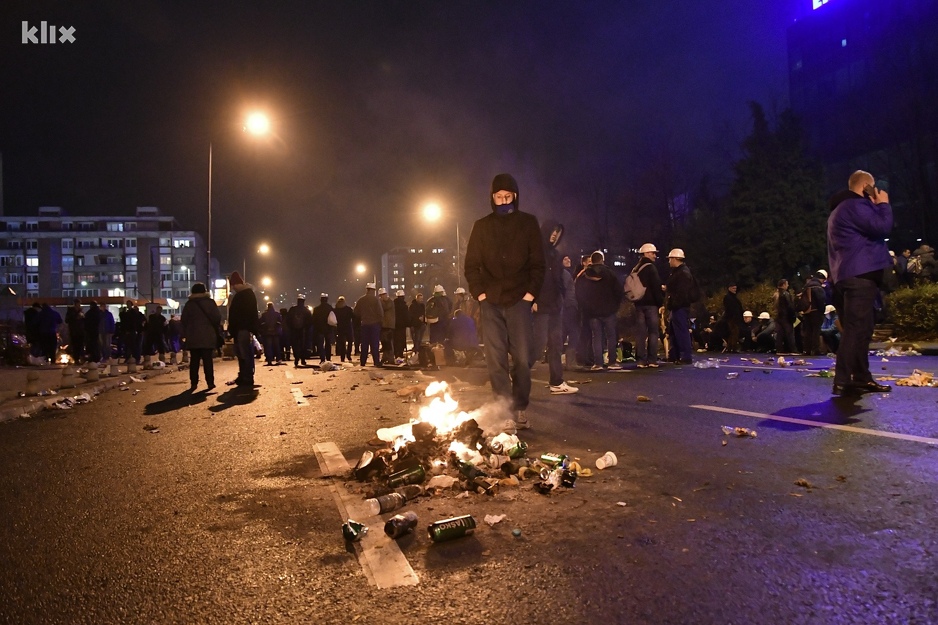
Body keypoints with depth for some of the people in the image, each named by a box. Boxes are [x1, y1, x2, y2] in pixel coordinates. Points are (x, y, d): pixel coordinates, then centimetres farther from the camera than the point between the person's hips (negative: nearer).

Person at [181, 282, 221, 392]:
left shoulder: (189, 304, 5)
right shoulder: (210, 302, 1)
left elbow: (183, 321, 4)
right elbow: (217, 318, -2)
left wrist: (183, 335, 9)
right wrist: (217, 331, 9)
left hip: (193, 337, 1)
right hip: (208, 337, -1)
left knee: (194, 361, 5)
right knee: (208, 360, 0)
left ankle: (193, 383, 2)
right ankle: (210, 382, -3)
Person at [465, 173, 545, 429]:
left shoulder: (528, 223, 7)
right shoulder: (482, 226, 11)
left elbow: (538, 262, 4)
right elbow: (471, 264, 10)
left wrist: (531, 293, -5)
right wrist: (479, 293, -1)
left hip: (519, 300, -1)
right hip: (491, 302, 2)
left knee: (522, 357, -4)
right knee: (495, 358, -2)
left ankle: (520, 409, 6)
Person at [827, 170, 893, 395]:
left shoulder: (842, 209, 26)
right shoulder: (855, 205, -8)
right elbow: (882, 227, -16)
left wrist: (877, 207, 20)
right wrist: (883, 205, 0)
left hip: (851, 275, 11)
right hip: (860, 275, -11)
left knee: (860, 328, 12)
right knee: (856, 329, -14)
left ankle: (861, 378, 15)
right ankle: (842, 382, -17)